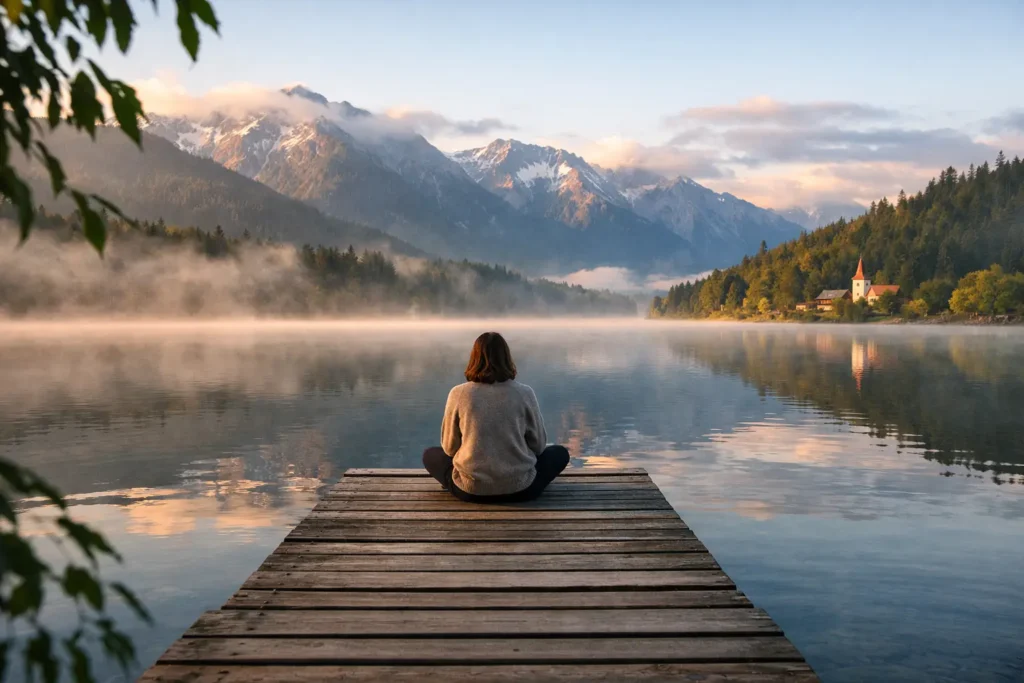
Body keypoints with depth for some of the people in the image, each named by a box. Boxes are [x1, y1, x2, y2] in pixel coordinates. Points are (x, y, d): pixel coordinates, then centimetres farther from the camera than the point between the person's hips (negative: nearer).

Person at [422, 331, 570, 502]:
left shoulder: (458, 394, -7)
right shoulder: (525, 393, -7)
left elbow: (450, 447, 4)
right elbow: (538, 445, 3)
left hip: (470, 489, 0)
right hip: (520, 488, 0)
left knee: (430, 455, 27)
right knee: (560, 453, 25)